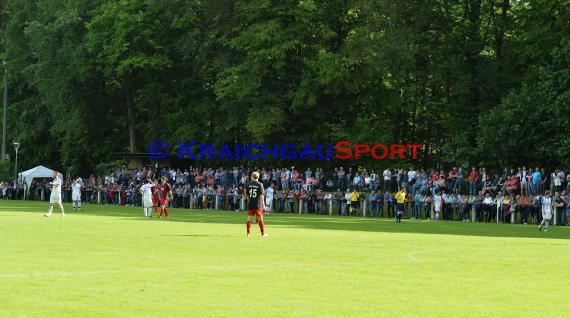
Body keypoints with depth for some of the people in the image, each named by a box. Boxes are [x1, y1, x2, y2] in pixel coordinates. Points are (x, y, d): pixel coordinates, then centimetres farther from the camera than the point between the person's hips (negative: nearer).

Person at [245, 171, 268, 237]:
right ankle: (263, 233, 9)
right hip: (258, 204, -3)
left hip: (250, 204, 3)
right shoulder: (260, 184, -7)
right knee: (260, 219, 5)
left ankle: (248, 233, 7)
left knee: (249, 219, 8)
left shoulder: (248, 184, 3)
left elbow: (246, 194, 8)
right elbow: (261, 195, -12)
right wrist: (263, 203, -5)